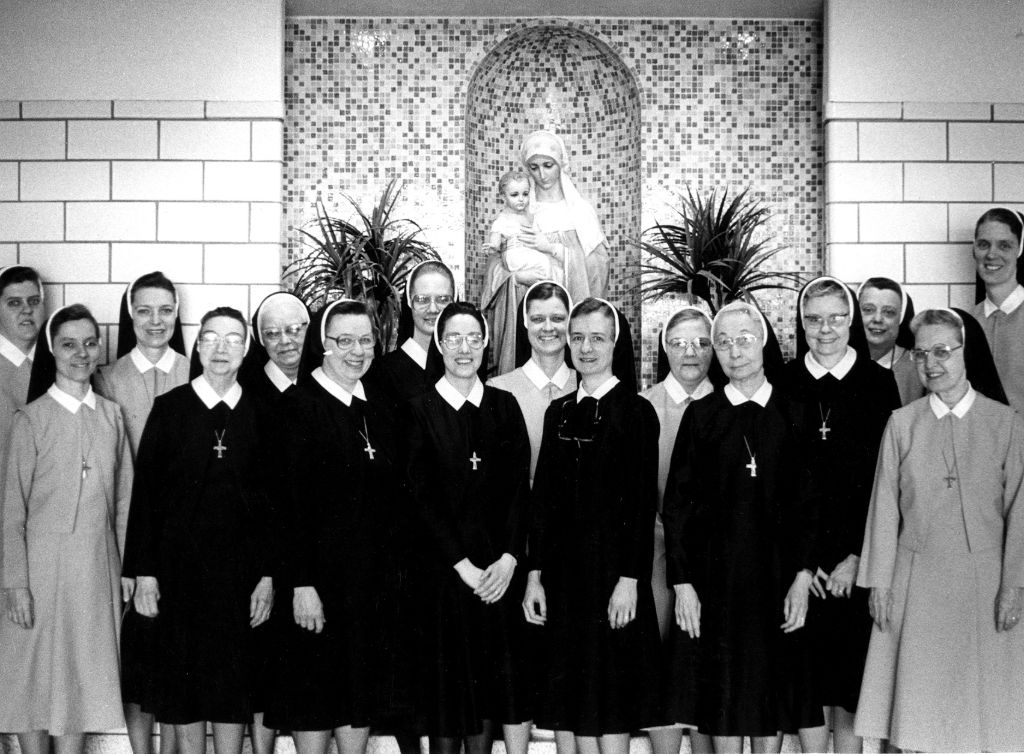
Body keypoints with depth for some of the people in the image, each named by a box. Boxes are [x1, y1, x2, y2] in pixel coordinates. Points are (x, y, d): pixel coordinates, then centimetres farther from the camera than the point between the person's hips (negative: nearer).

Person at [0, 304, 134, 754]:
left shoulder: (111, 416, 7)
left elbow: (123, 500, 9)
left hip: (98, 566, 3)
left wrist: (128, 570, 6)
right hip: (42, 563, -3)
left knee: (82, 678, 9)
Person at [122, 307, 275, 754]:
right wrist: (144, 571, -4)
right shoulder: (169, 407, 1)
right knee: (182, 679, 6)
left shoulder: (260, 414, 3)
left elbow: (274, 498, 2)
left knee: (234, 679, 5)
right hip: (179, 566, 0)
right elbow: (145, 491, 0)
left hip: (239, 567, 0)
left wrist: (268, 574, -3)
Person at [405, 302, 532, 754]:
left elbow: (519, 487, 4)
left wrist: (509, 557, -8)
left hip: (500, 567, 3)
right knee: (449, 681, 3)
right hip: (443, 567, -3)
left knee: (495, 681, 4)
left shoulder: (504, 406, 9)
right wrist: (463, 564, -10)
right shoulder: (420, 410, -1)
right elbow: (421, 496, -5)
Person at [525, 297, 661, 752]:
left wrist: (630, 579, -15)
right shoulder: (558, 412, 11)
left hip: (613, 568, -5)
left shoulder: (635, 411, -4)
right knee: (577, 699, 9)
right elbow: (543, 497, 10)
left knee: (613, 714, 0)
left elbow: (644, 502, -9)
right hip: (565, 570, 5)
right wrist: (535, 573, 5)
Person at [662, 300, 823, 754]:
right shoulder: (700, 415, 2)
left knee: (776, 694, 7)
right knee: (722, 695, 4)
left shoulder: (793, 415, 3)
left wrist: (802, 577, -5)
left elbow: (809, 500, 2)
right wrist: (682, 582, -5)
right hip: (714, 576, 0)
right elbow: (676, 503, 1)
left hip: (777, 577, 0)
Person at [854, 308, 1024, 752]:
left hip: (984, 580, -1)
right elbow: (884, 507, 4)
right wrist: (879, 582, 2)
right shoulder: (901, 424, 3)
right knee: (919, 704, 5)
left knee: (985, 700, 4)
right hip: (917, 580, 1)